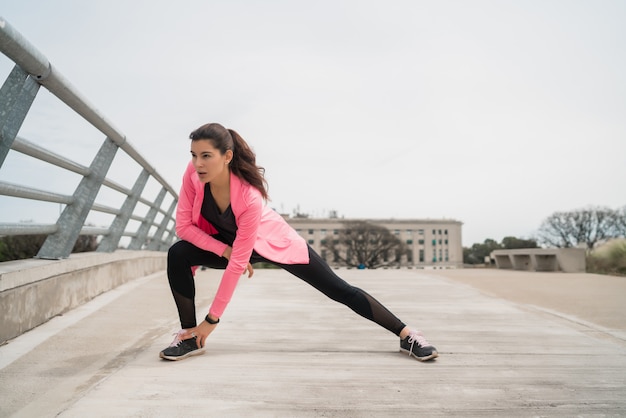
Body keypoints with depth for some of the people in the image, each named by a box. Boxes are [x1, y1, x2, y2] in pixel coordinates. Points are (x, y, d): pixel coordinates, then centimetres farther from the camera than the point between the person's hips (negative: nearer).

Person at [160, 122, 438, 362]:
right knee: (177, 255, -21)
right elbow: (184, 226, -17)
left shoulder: (250, 198, -40)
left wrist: (211, 319, -29)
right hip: (227, 242, 5)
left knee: (339, 290, -4)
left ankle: (407, 335, 9)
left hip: (275, 242, -4)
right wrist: (224, 250, -30)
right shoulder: (193, 175, -26)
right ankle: (188, 337, -5)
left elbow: (238, 263, -35)